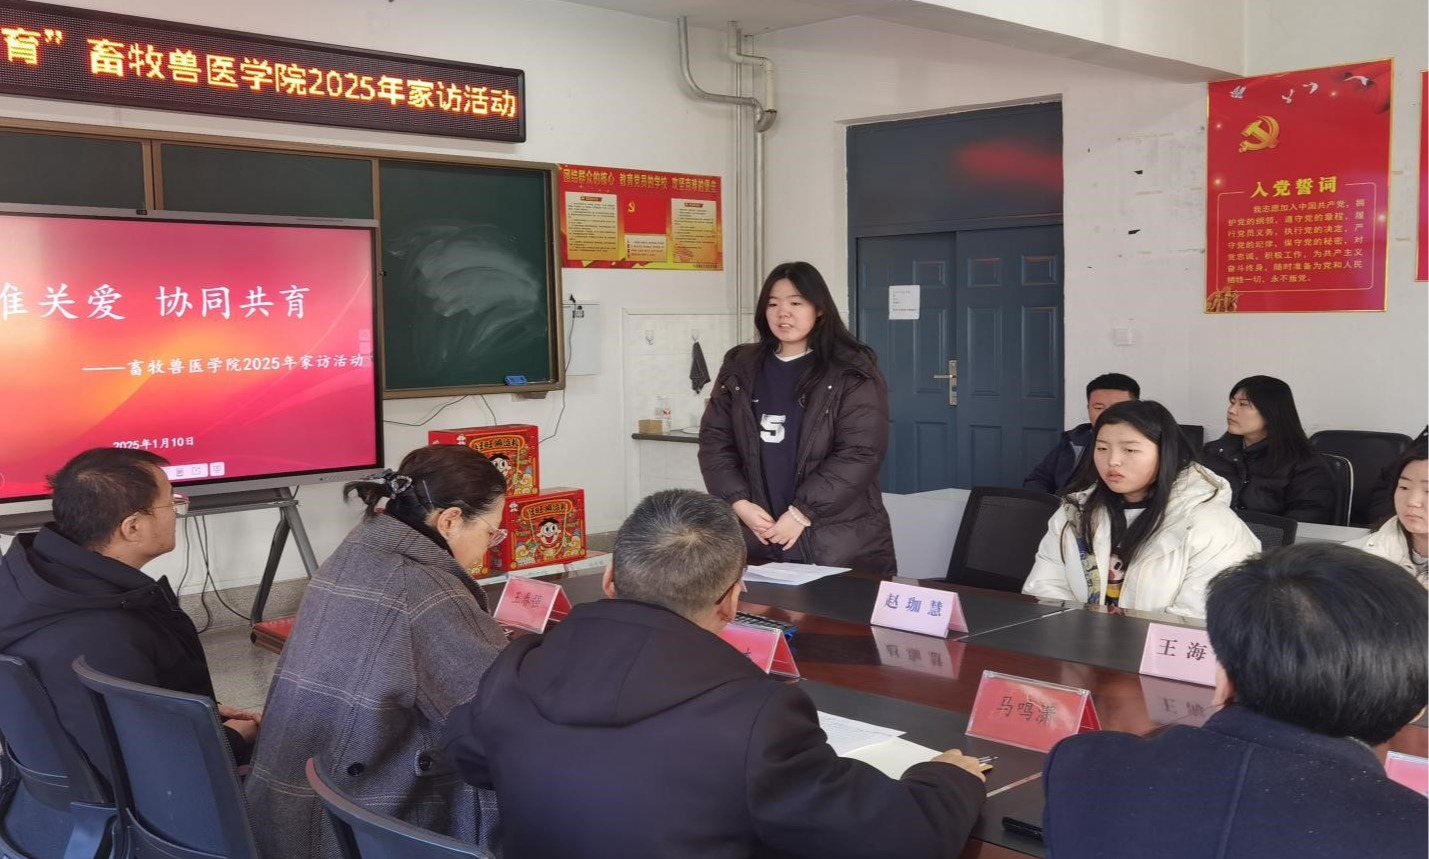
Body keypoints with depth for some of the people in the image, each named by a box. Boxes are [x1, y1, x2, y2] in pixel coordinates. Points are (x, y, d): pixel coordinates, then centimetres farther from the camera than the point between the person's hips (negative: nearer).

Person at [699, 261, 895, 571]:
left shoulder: (852, 372, -4)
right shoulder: (740, 368, 10)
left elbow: (860, 453, -11)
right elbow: (714, 441, 8)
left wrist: (802, 513, -16)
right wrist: (739, 503, -7)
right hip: (757, 537, 3)